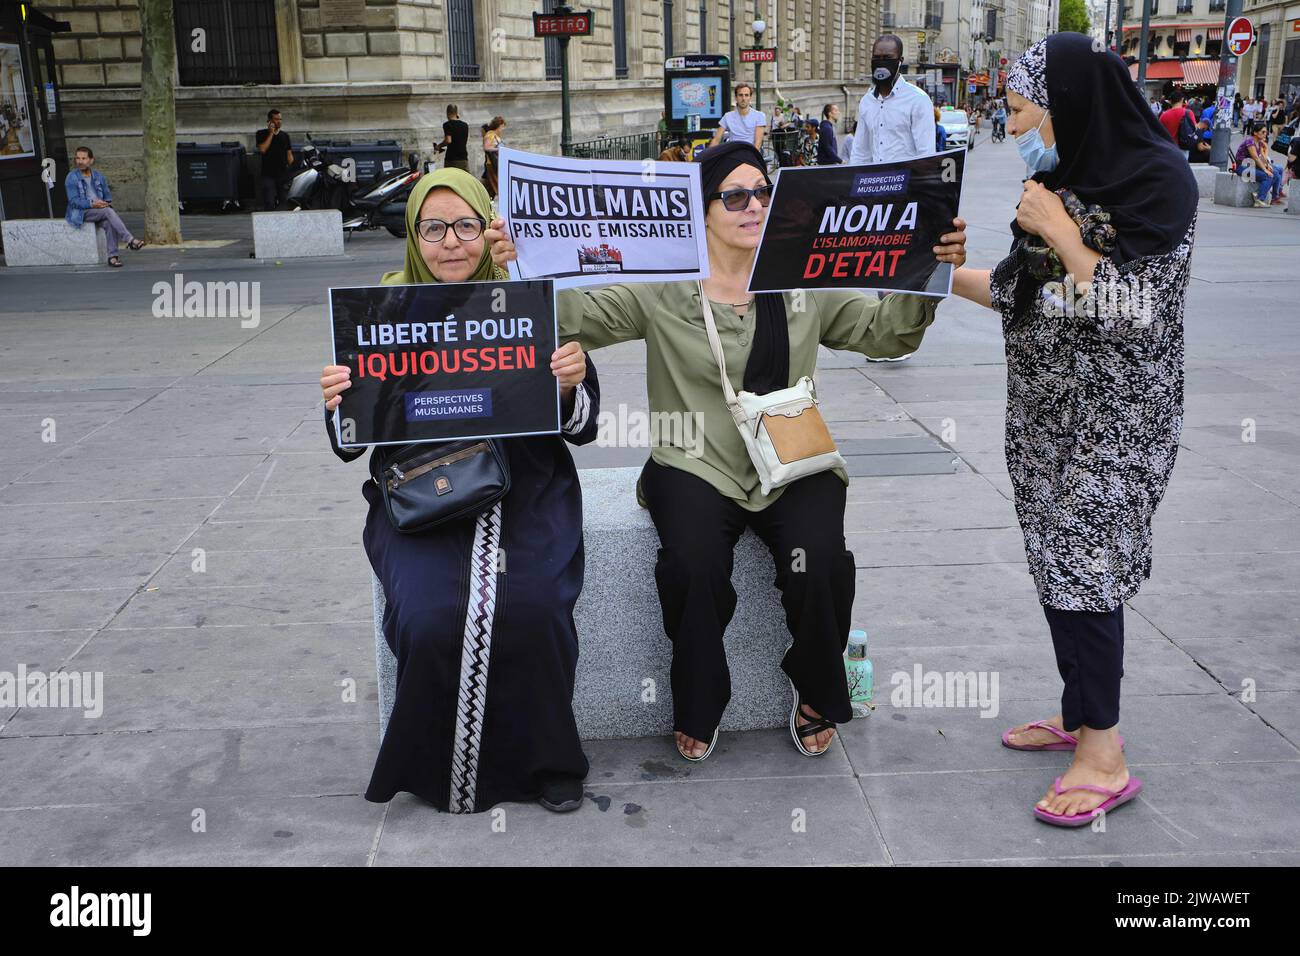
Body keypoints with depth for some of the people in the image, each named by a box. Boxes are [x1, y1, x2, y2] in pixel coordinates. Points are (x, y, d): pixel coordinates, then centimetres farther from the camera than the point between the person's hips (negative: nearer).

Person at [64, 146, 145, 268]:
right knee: (109, 211, -31)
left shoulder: (98, 176, 15)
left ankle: (112, 256, -34)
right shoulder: (71, 177, 0)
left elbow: (108, 195, 16)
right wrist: (91, 204, -22)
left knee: (109, 223, -31)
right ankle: (130, 240, -38)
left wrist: (107, 203, -8)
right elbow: (73, 200, -8)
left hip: (100, 210, 4)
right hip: (81, 212, -4)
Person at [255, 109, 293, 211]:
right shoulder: (261, 134, 3)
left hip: (283, 175, 4)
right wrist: (271, 133, -10)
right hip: (268, 175, -4)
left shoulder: (285, 135, 13)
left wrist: (292, 170, 0)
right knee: (269, 204, -12)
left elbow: (289, 154, 12)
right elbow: (262, 149, -12)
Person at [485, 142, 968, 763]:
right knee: (694, 565, -29)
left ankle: (816, 698, 7)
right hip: (696, 466, -2)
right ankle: (698, 709, 0)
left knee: (819, 563, -25)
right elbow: (578, 316, -7)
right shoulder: (662, 288, 2)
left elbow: (887, 332, 10)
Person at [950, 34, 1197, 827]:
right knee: (1059, 558, 12)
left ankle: (1105, 756, 6)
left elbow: (1137, 313, -19)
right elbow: (1019, 292, 12)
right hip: (1047, 405, 7)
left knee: (1085, 564, -5)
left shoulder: (1158, 180, -14)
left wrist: (1062, 234, -17)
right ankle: (1083, 713, 27)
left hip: (1113, 414, -7)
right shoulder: (1061, 176, 7)